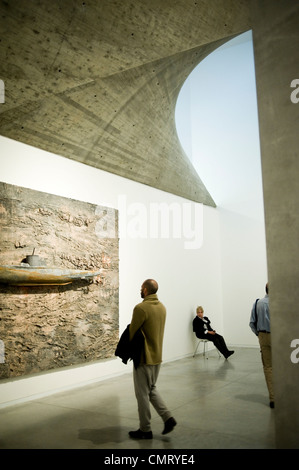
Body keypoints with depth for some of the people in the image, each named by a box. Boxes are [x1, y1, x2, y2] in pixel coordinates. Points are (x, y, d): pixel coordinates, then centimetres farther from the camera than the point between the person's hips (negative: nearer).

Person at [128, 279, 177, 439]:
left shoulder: (141, 308, -21)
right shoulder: (162, 307, 5)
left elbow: (132, 333, -14)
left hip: (144, 358, -8)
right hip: (157, 357, 8)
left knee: (142, 394, 7)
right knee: (152, 389, 23)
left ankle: (145, 430, 19)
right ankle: (168, 418, 15)